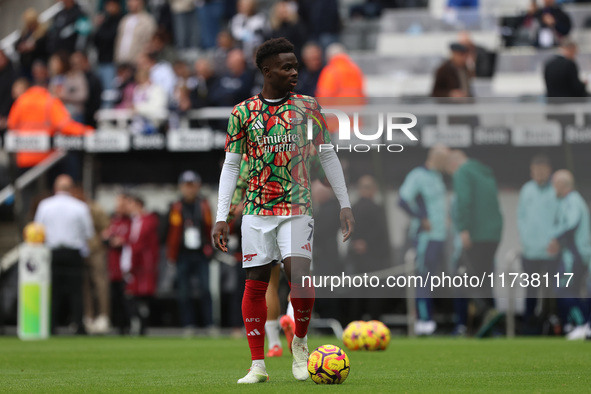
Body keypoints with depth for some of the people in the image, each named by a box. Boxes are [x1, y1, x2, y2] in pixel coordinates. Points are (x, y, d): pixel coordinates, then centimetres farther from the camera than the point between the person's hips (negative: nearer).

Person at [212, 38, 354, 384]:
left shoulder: (308, 107, 5)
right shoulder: (243, 112, 4)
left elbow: (329, 157, 9)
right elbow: (231, 165, 7)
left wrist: (345, 205, 4)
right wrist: (221, 217, 2)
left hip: (297, 206, -1)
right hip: (257, 209, 1)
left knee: (298, 271, -18)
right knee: (256, 282, -1)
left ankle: (300, 342, 7)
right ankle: (258, 365, 5)